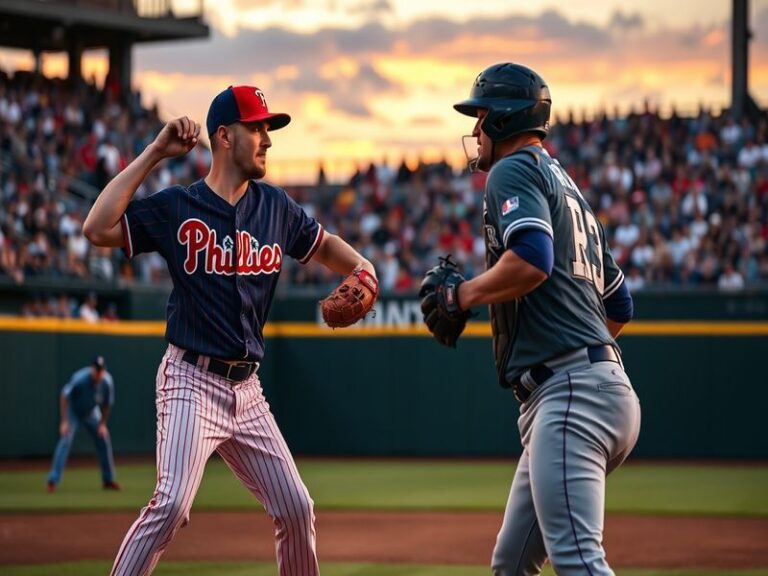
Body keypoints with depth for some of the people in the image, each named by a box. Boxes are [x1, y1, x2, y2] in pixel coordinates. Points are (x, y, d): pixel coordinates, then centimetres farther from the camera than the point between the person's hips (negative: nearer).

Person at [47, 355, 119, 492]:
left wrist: (102, 424, -5)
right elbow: (64, 396, -27)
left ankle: (108, 480, 19)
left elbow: (107, 404, -5)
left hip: (91, 413, 5)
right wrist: (64, 422, -30)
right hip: (73, 411, -5)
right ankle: (53, 480, -21)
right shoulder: (80, 378, -35)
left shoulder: (107, 382, -22)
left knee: (104, 439, 4)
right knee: (66, 440, -20)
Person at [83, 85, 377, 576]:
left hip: (247, 388, 6)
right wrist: (154, 154, -17)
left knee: (296, 507, 6)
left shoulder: (276, 207, 8)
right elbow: (98, 229, -18)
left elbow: (323, 245, 25)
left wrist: (360, 265, 1)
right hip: (193, 383, -6)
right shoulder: (176, 207, -6)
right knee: (173, 503, -22)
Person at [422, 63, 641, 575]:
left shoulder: (514, 170, -1)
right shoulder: (567, 186, 29)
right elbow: (620, 307, 30)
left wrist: (462, 294, -6)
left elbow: (532, 260, -20)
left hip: (569, 393, -10)